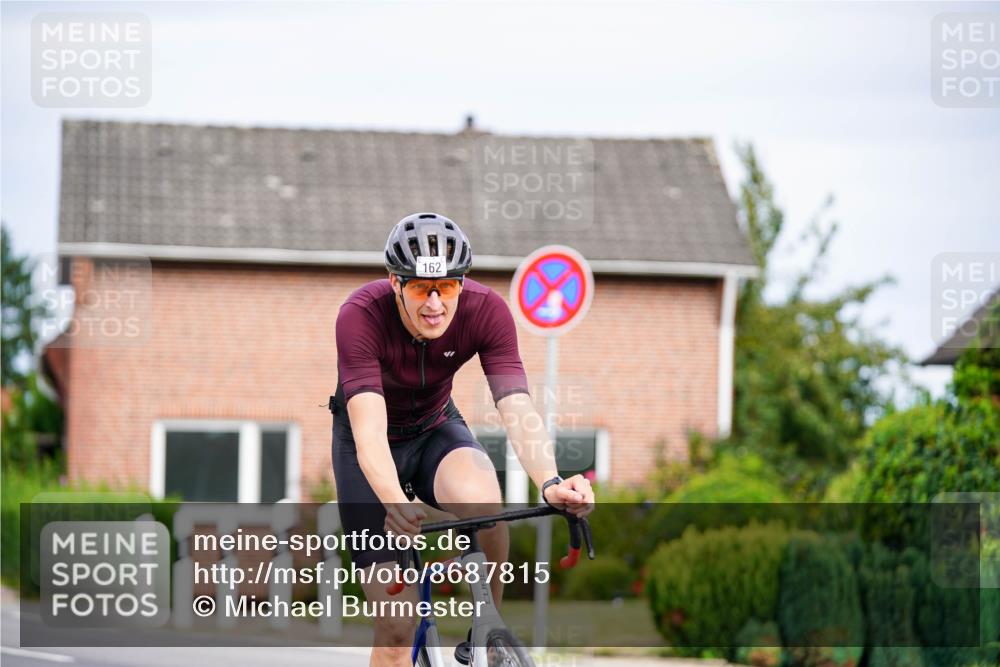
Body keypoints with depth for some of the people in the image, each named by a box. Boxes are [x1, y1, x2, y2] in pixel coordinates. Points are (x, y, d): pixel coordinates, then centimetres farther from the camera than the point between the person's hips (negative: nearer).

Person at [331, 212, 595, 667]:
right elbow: (369, 428, -41)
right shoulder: (360, 316, -31)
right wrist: (395, 504, -60)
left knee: (483, 501, -35)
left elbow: (517, 410, -32)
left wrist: (549, 483, -51)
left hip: (436, 429, 2)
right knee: (396, 629, -11)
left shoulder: (486, 310, -24)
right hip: (370, 446, -2)